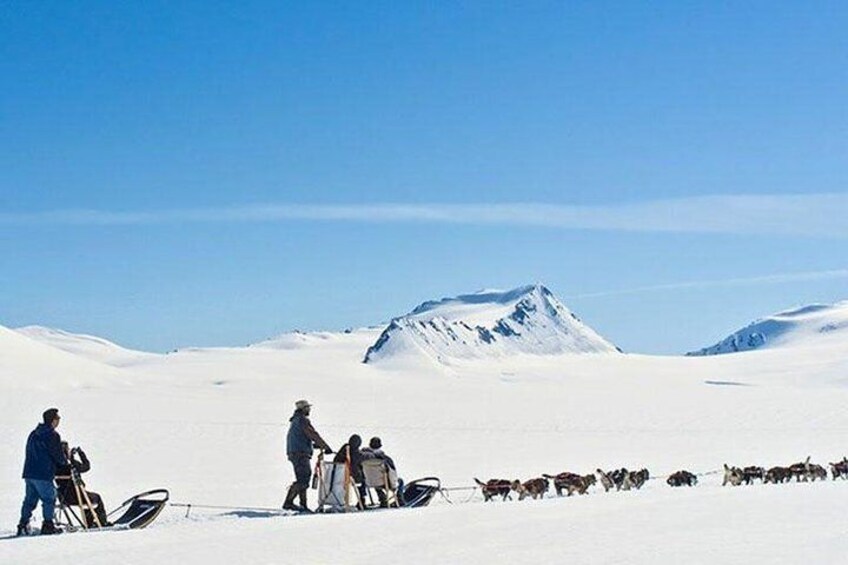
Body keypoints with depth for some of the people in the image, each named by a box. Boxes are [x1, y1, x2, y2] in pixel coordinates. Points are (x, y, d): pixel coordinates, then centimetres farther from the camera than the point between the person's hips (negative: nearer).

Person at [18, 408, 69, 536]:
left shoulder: (33, 434, 16)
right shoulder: (52, 435, -10)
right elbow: (58, 455, -11)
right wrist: (65, 462, 11)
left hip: (29, 473, 8)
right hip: (43, 475, -8)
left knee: (30, 500, 12)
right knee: (49, 499, 1)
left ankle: (23, 524, 9)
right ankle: (48, 524, -1)